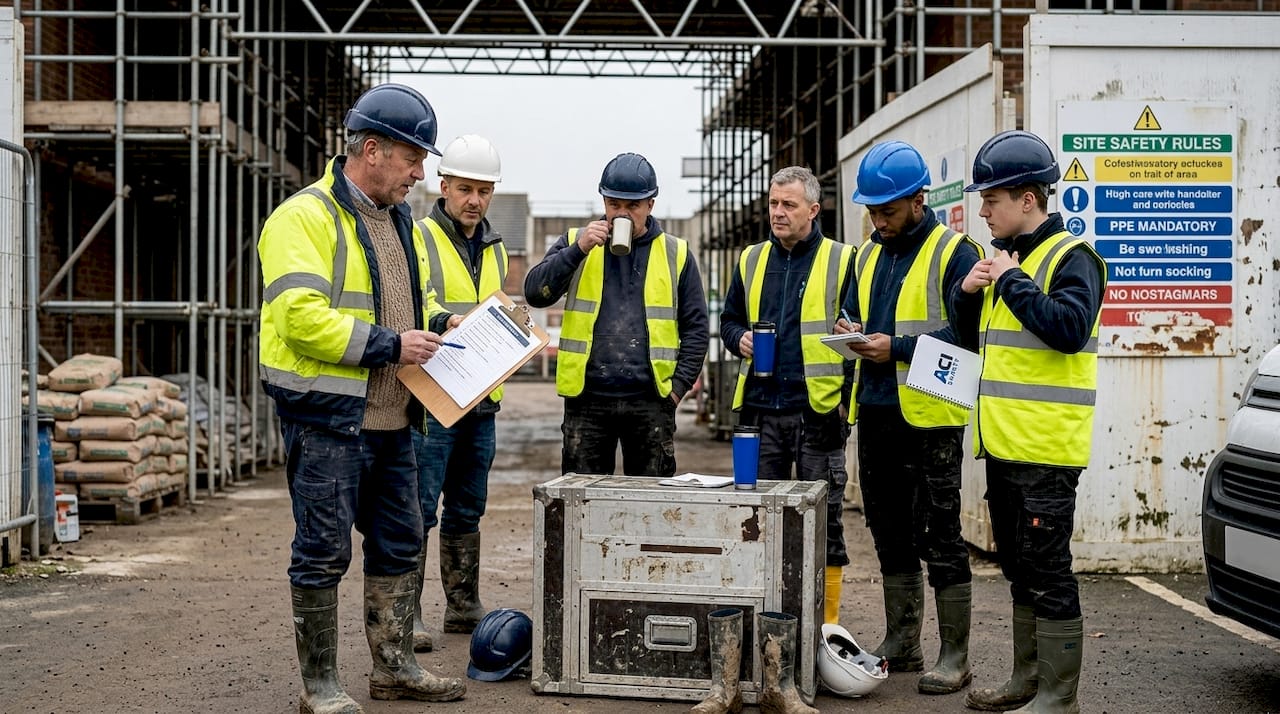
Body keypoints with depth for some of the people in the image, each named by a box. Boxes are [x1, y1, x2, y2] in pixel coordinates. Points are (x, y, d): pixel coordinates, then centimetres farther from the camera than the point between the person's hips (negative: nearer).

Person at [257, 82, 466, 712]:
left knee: (398, 545, 15)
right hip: (326, 419, -9)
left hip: (390, 419, 9)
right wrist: (388, 346, -21)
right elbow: (299, 316, -22)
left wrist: (434, 332, 6)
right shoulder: (304, 217, -12)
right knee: (323, 554, 0)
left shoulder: (399, 221, 16)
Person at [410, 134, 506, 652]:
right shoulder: (418, 239, -6)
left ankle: (464, 607, 23)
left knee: (467, 509, 14)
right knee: (419, 510, -5)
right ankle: (406, 615, 0)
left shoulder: (495, 249, 16)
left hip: (480, 400, 7)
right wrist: (442, 321, -35)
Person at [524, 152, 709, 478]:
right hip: (587, 399, 0)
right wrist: (578, 250, -15)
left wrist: (679, 385, -2)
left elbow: (695, 328, 8)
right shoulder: (575, 242, 8)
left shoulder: (676, 254, 7)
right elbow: (535, 293, -5)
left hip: (651, 402, 0)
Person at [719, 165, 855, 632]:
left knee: (824, 520, 2)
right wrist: (739, 339, -1)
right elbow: (729, 319, 22)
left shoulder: (841, 260, 0)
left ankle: (826, 622, 11)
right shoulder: (751, 260, 13)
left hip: (819, 410, -4)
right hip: (760, 408, 4)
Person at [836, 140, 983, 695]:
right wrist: (850, 332, -1)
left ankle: (955, 657, 8)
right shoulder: (869, 256, 15)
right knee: (890, 535, 15)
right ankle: (901, 643, 27)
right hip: (875, 414, 7)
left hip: (929, 419, -7)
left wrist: (896, 348, -20)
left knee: (940, 539, -2)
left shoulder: (954, 253, -7)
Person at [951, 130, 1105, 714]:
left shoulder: (1070, 257, -10)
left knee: (1047, 573, -4)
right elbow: (973, 333, 22)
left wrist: (1011, 281, -17)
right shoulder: (1004, 254, 16)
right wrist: (969, 292, 2)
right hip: (1003, 443, 9)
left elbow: (1069, 328, -26)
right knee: (1019, 568, 17)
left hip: (1046, 447, -9)